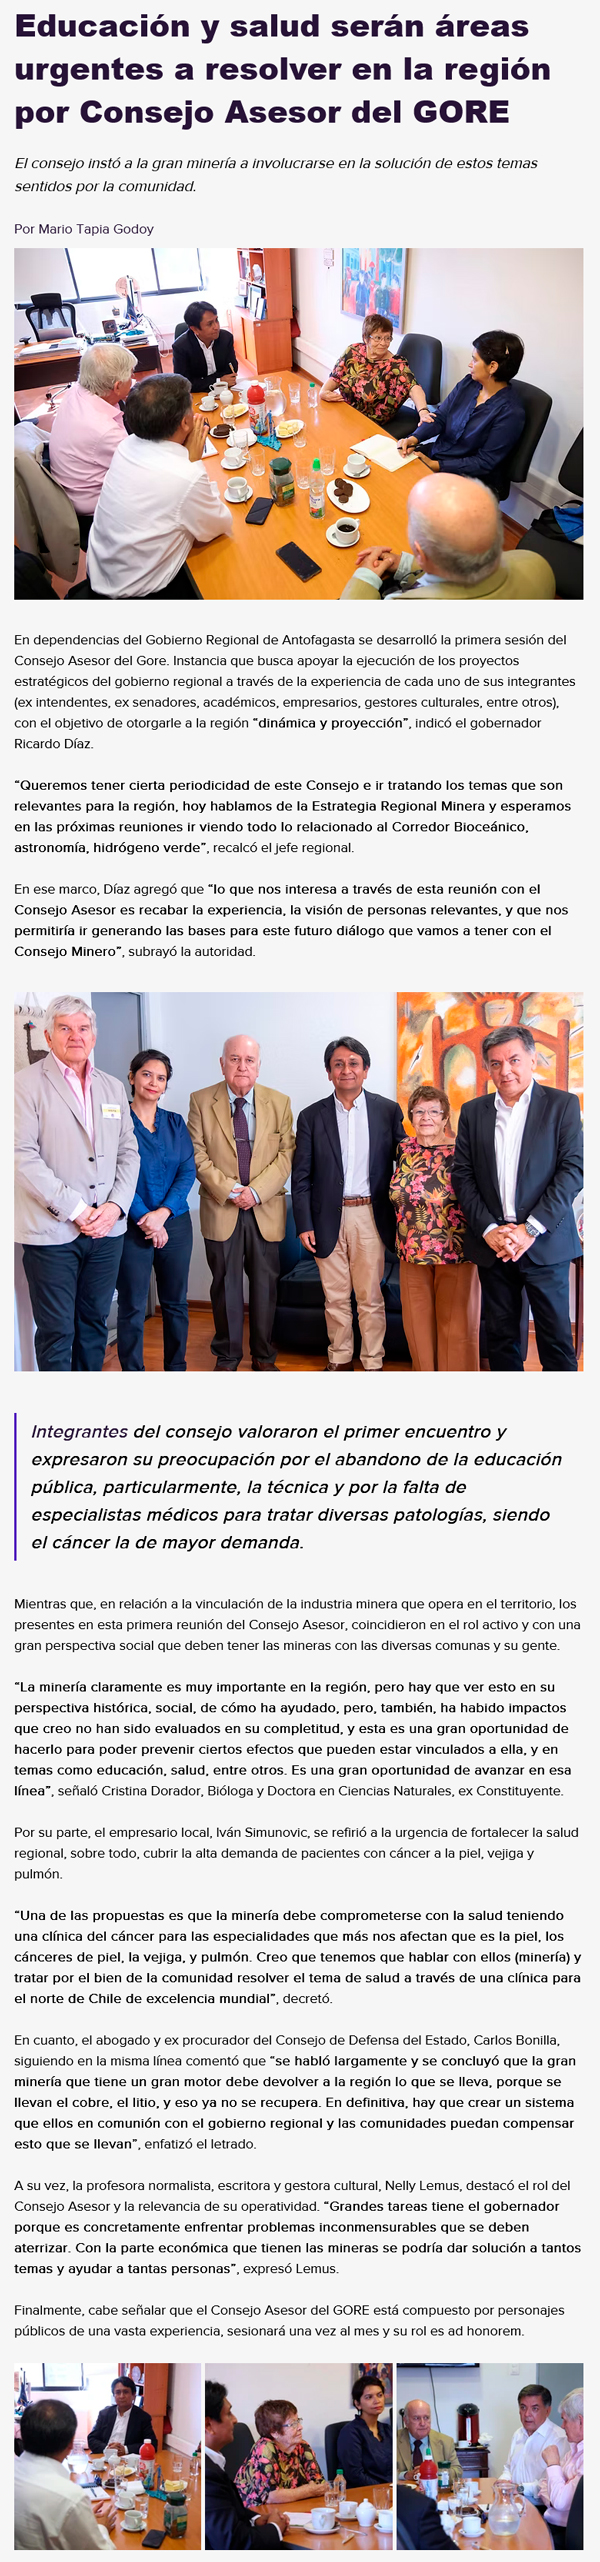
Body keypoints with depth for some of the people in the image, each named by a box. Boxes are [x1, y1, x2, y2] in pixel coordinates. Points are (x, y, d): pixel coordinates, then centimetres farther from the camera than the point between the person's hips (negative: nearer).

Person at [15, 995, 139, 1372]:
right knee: (57, 1333, -2)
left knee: (94, 1323, 11)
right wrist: (75, 1209, -14)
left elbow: (128, 1152, 13)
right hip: (52, 1230, -5)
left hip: (107, 1228, 5)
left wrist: (115, 1206, -4)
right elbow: (24, 1156, -12)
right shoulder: (27, 1083, -4)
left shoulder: (113, 1087, 14)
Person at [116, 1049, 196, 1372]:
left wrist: (162, 1213, -12)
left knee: (176, 1303, 9)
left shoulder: (175, 1123, 9)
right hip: (132, 1226, -4)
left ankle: (176, 1367, 20)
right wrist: (145, 1220, -15)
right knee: (132, 1307, -2)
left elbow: (187, 1172, 2)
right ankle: (132, 1372, 5)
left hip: (175, 1223, 4)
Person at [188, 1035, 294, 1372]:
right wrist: (230, 1190, -14)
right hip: (221, 1210, -1)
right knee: (226, 1285, 5)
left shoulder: (280, 1103, 4)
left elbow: (286, 1154, 0)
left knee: (265, 1284, 6)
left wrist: (256, 1191, -13)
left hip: (266, 1211, 1)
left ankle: (264, 1356, 16)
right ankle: (227, 1357, 15)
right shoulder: (202, 1101, 0)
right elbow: (198, 1155, -4)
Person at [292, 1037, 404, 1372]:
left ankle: (372, 1363, 12)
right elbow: (301, 1177, 4)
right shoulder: (312, 1117, 4)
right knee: (336, 1297, 8)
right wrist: (304, 1225, -3)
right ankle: (340, 1358, 20)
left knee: (370, 1297, 2)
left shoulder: (388, 1111, 3)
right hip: (328, 1218, 1)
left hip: (369, 1216, -1)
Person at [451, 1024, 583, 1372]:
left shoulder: (563, 1105, 0)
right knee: (501, 1337, 8)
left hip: (545, 1244, -3)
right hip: (493, 1244, 3)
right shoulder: (473, 1112, 10)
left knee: (556, 1338, -2)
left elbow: (573, 1171, -7)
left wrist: (531, 1229, -14)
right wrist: (489, 1230, -8)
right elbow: (462, 1175, 6)